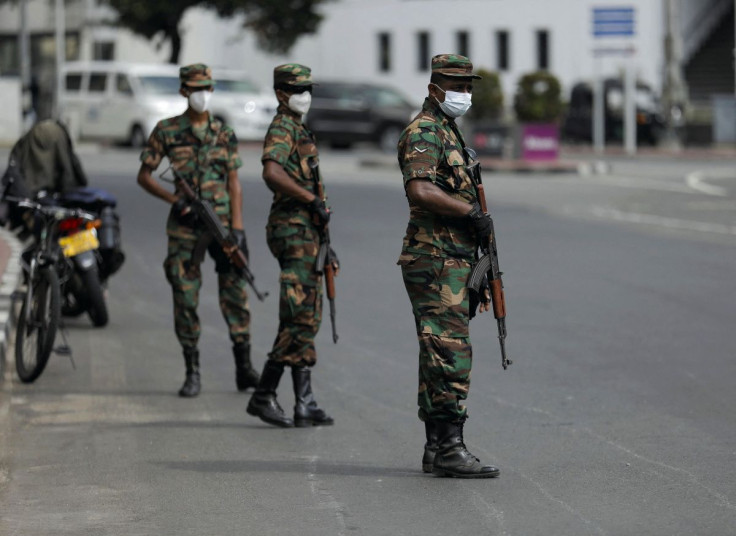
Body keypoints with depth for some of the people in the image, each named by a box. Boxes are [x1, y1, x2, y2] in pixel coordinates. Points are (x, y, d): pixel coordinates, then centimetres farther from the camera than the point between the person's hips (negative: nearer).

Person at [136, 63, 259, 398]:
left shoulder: (224, 134, 7)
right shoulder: (167, 131, 2)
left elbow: (234, 182, 6)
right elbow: (144, 176, 4)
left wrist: (237, 227, -3)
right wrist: (173, 199, -11)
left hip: (222, 219, 1)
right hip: (186, 224, -1)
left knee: (235, 293, -1)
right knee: (185, 298, 0)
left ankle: (244, 368, 6)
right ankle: (192, 372, 8)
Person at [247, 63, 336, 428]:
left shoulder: (297, 130, 21)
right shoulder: (282, 129, -11)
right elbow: (272, 173, -31)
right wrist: (313, 200, -27)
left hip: (306, 232, 10)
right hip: (294, 231, -10)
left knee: (307, 319, 8)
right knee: (299, 319, -10)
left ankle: (305, 404, 9)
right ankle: (263, 396, -6)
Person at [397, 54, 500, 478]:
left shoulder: (448, 133, 22)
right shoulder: (423, 133, -10)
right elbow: (421, 191, -28)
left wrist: (478, 272, 24)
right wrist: (472, 212, -19)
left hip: (454, 260, 10)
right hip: (435, 261, -10)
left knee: (443, 354, 10)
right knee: (451, 353, -12)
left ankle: (437, 450, 14)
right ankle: (450, 448, -13)